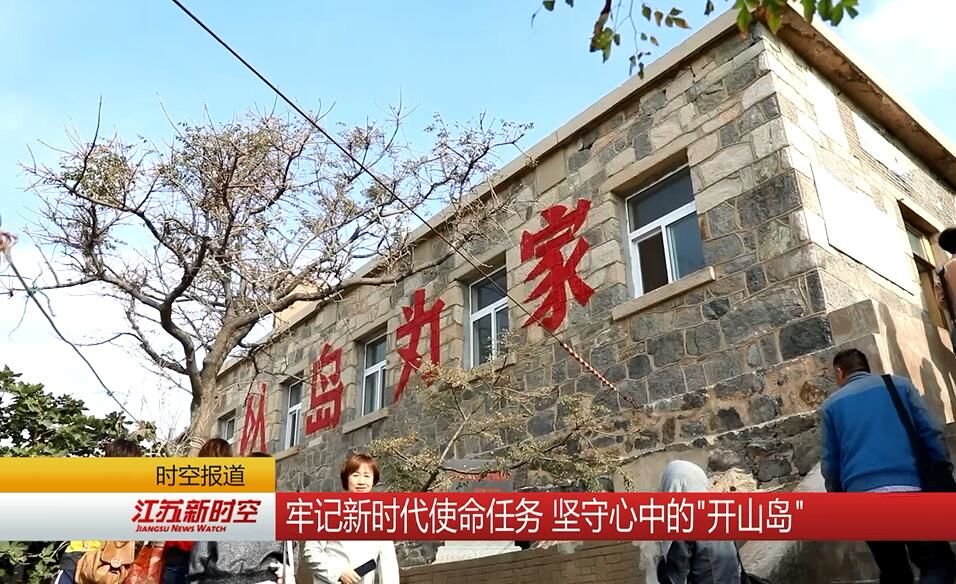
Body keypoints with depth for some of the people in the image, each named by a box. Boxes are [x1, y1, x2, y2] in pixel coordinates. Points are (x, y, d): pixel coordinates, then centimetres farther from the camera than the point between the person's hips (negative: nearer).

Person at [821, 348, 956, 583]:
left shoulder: (832, 404, 14)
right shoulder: (900, 384, 13)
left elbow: (830, 462, 11)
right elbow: (931, 433, 5)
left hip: (861, 497, 2)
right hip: (908, 487, -2)